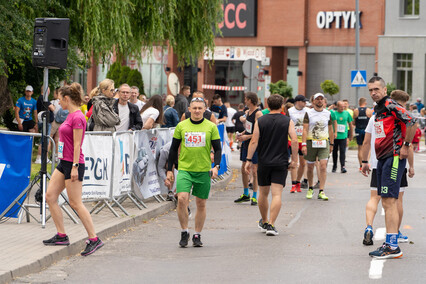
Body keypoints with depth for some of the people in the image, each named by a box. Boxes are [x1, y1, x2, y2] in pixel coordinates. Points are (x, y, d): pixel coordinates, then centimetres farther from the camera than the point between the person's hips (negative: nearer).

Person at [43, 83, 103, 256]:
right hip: (64, 163, 10)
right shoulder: (71, 116, 13)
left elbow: (77, 144, -18)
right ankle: (61, 236, 13)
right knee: (50, 196, 7)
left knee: (76, 203, -7)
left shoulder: (77, 118, -16)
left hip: (73, 164, -10)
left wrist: (75, 167, -20)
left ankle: (94, 239, -1)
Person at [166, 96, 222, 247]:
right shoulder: (181, 126, 4)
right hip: (184, 169, 0)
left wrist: (216, 166, -11)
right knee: (182, 199, -17)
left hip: (203, 171, 1)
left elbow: (217, 149, 5)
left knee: (201, 204, 6)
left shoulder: (211, 127, 2)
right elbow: (174, 149, 9)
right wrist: (169, 170, 6)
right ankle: (184, 232, -2)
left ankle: (197, 235, 19)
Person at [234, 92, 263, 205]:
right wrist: (242, 135, 7)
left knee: (254, 171, -5)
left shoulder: (258, 113, -15)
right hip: (246, 144, 9)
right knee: (243, 169, 12)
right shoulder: (247, 112, 11)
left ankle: (254, 197, 2)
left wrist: (247, 136, -22)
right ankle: (245, 194, 25)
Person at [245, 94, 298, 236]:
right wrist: (294, 159, 2)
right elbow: (294, 141, -7)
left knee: (263, 193, 16)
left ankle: (264, 222, 31)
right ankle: (271, 225, -14)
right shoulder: (288, 121, -1)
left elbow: (254, 141, -3)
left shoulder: (260, 121, 1)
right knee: (276, 194, -4)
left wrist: (249, 160, 0)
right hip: (280, 163, -2)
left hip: (263, 162, 2)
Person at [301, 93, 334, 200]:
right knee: (310, 167, 7)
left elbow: (330, 129, 17)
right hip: (311, 142, -1)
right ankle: (310, 189, 27)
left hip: (324, 142, 1)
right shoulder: (308, 113, 0)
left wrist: (331, 144, 15)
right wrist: (304, 144, -15)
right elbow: (305, 129, -6)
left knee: (323, 165, -13)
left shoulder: (327, 113, 8)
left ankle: (321, 191, -13)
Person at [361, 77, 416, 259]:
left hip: (394, 158, -10)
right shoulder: (377, 109, 18)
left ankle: (392, 247, -14)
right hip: (382, 159, 10)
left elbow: (412, 122, -23)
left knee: (389, 201, -13)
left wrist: (406, 145, -16)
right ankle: (390, 244, 15)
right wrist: (366, 161, 27)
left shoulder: (391, 106, -11)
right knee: (386, 203, 11)